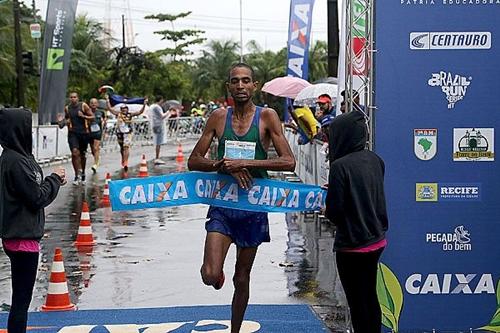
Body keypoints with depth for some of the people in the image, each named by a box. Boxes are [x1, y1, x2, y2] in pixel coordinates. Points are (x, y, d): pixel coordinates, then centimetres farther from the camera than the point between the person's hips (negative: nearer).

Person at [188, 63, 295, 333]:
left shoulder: (267, 117, -5)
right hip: (222, 203, 0)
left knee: (241, 278, 12)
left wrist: (245, 163, -23)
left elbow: (288, 162, -15)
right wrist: (225, 166, -16)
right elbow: (193, 161, 3)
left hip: (253, 207, 0)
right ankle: (218, 272, 23)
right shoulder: (219, 117, 0)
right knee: (210, 276, -14)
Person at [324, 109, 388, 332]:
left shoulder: (340, 166, -20)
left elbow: (334, 210, -19)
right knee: (370, 297, 18)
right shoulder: (374, 160, 2)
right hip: (376, 239, 7)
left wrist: (327, 211, 4)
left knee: (357, 303, 3)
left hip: (352, 244, -7)